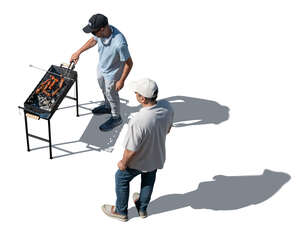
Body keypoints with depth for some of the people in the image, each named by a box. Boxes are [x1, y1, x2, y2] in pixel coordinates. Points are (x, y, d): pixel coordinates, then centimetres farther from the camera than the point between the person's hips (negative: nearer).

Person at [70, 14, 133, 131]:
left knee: (111, 95, 18)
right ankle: (107, 106, 60)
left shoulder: (119, 43, -43)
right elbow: (93, 40, 3)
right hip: (101, 67, 7)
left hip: (112, 74, -7)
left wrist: (121, 81, -19)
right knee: (104, 89, 31)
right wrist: (78, 52, 7)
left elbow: (129, 63, -28)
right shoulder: (101, 32, -22)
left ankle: (116, 118, 44)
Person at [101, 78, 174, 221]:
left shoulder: (138, 121, -43)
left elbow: (131, 149, -29)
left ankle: (120, 211, 45)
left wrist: (123, 163, -9)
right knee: (148, 181, 30)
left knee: (121, 179, 24)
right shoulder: (166, 107, -23)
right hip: (157, 156, 6)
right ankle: (142, 208, 55)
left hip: (138, 161, -5)